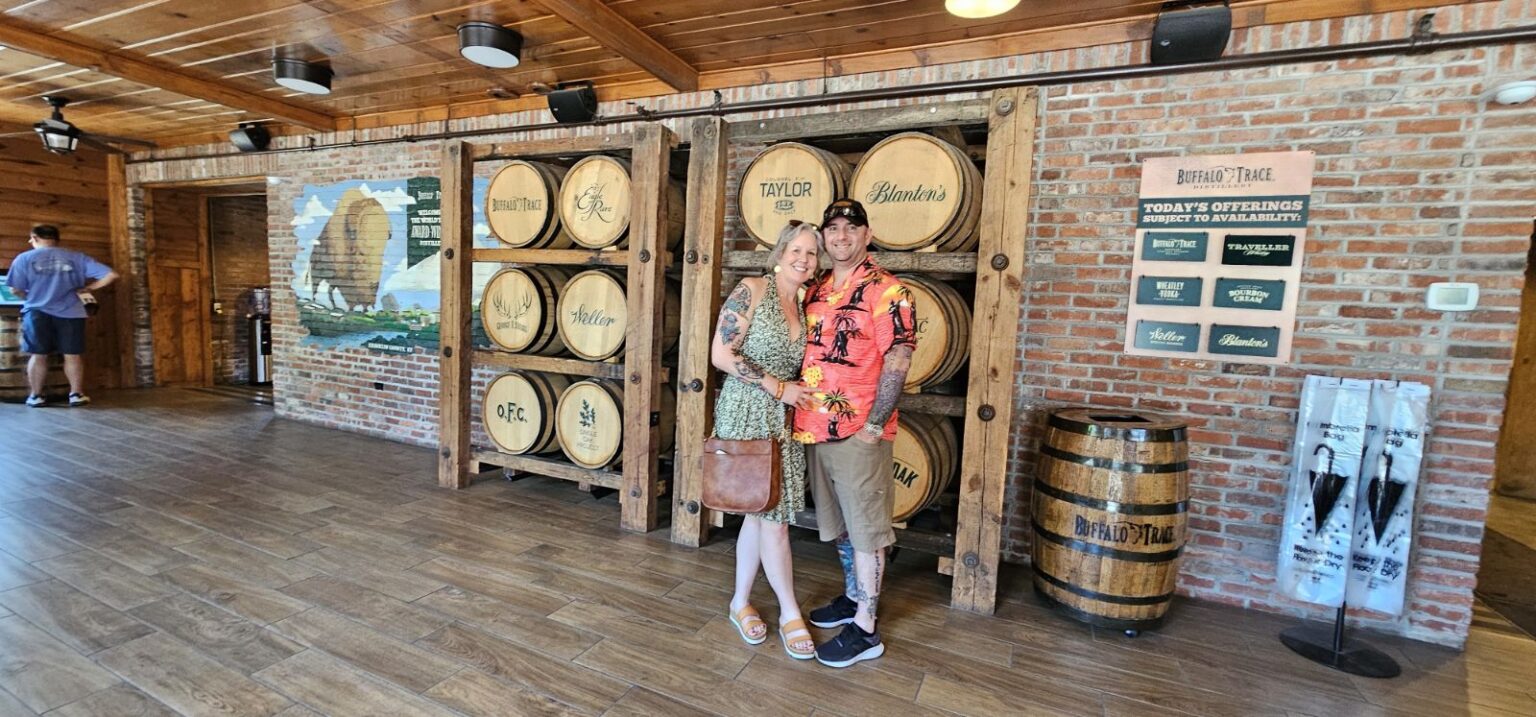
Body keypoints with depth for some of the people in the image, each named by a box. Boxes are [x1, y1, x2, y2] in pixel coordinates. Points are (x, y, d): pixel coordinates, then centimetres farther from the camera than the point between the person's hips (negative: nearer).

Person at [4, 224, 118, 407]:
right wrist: (85, 289, 4)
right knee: (73, 355, 6)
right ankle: (76, 394, 8)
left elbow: (16, 289, 0)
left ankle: (36, 396, 14)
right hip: (70, 313, 0)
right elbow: (111, 275, -5)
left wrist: (32, 298, 20)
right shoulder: (76, 257, 1)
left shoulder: (24, 258, 0)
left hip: (37, 312, 0)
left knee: (38, 356, 9)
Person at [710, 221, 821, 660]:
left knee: (761, 513, 14)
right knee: (774, 515, -1)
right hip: (747, 414, -7)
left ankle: (741, 602, 31)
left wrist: (799, 391, -1)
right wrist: (777, 387, -15)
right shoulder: (752, 290, -10)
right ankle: (790, 615, 17)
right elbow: (721, 354, -15)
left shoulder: (804, 307, 10)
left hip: (782, 419, 7)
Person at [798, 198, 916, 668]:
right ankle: (853, 597, 38)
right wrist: (794, 403, 11)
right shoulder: (814, 291, 12)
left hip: (859, 432, -7)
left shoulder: (886, 291, -10)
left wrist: (874, 424, -17)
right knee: (839, 524, 20)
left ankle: (865, 629, 14)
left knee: (864, 529, 3)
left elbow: (898, 361, -14)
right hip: (815, 428, 7)